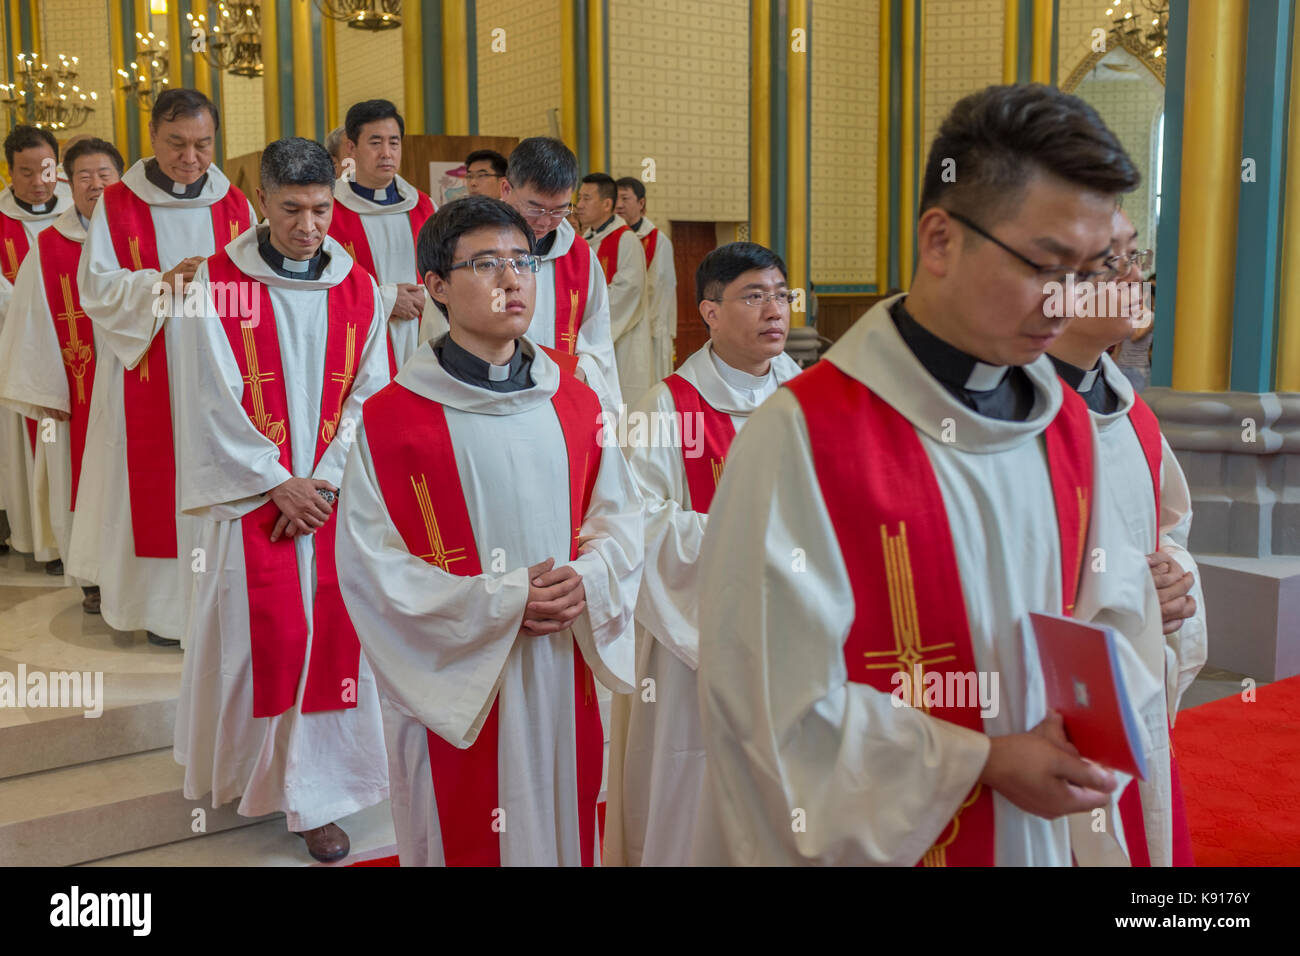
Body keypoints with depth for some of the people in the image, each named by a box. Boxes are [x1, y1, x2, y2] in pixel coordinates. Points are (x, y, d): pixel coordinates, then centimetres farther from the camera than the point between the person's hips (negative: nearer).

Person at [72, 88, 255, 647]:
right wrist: (162, 283, -19)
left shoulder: (234, 205, 7)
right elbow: (95, 287, -5)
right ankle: (162, 603, 12)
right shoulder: (117, 205, 1)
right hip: (147, 376, -2)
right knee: (156, 483, 1)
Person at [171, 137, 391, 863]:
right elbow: (214, 400, -7)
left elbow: (368, 396, 2)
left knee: (331, 635, 2)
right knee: (255, 631, 3)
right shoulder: (218, 284, -3)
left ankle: (319, 793, 13)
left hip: (333, 493, 2)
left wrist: (325, 482, -8)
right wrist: (278, 483, -11)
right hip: (252, 494, -2)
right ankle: (245, 767, 28)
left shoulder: (360, 289, 4)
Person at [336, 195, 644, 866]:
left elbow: (620, 516, 9)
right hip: (454, 681, -4)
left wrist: (587, 579, -12)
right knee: (462, 839, 10)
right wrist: (501, 601, -17)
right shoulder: (391, 419, -9)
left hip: (562, 669, 4)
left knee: (562, 829, 17)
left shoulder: (575, 402, 5)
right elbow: (370, 564, -11)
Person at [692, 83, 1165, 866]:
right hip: (869, 838, -6)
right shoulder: (802, 436, -22)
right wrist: (985, 762, -19)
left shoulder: (1067, 422, -1)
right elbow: (782, 706, -20)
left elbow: (1106, 608, 8)